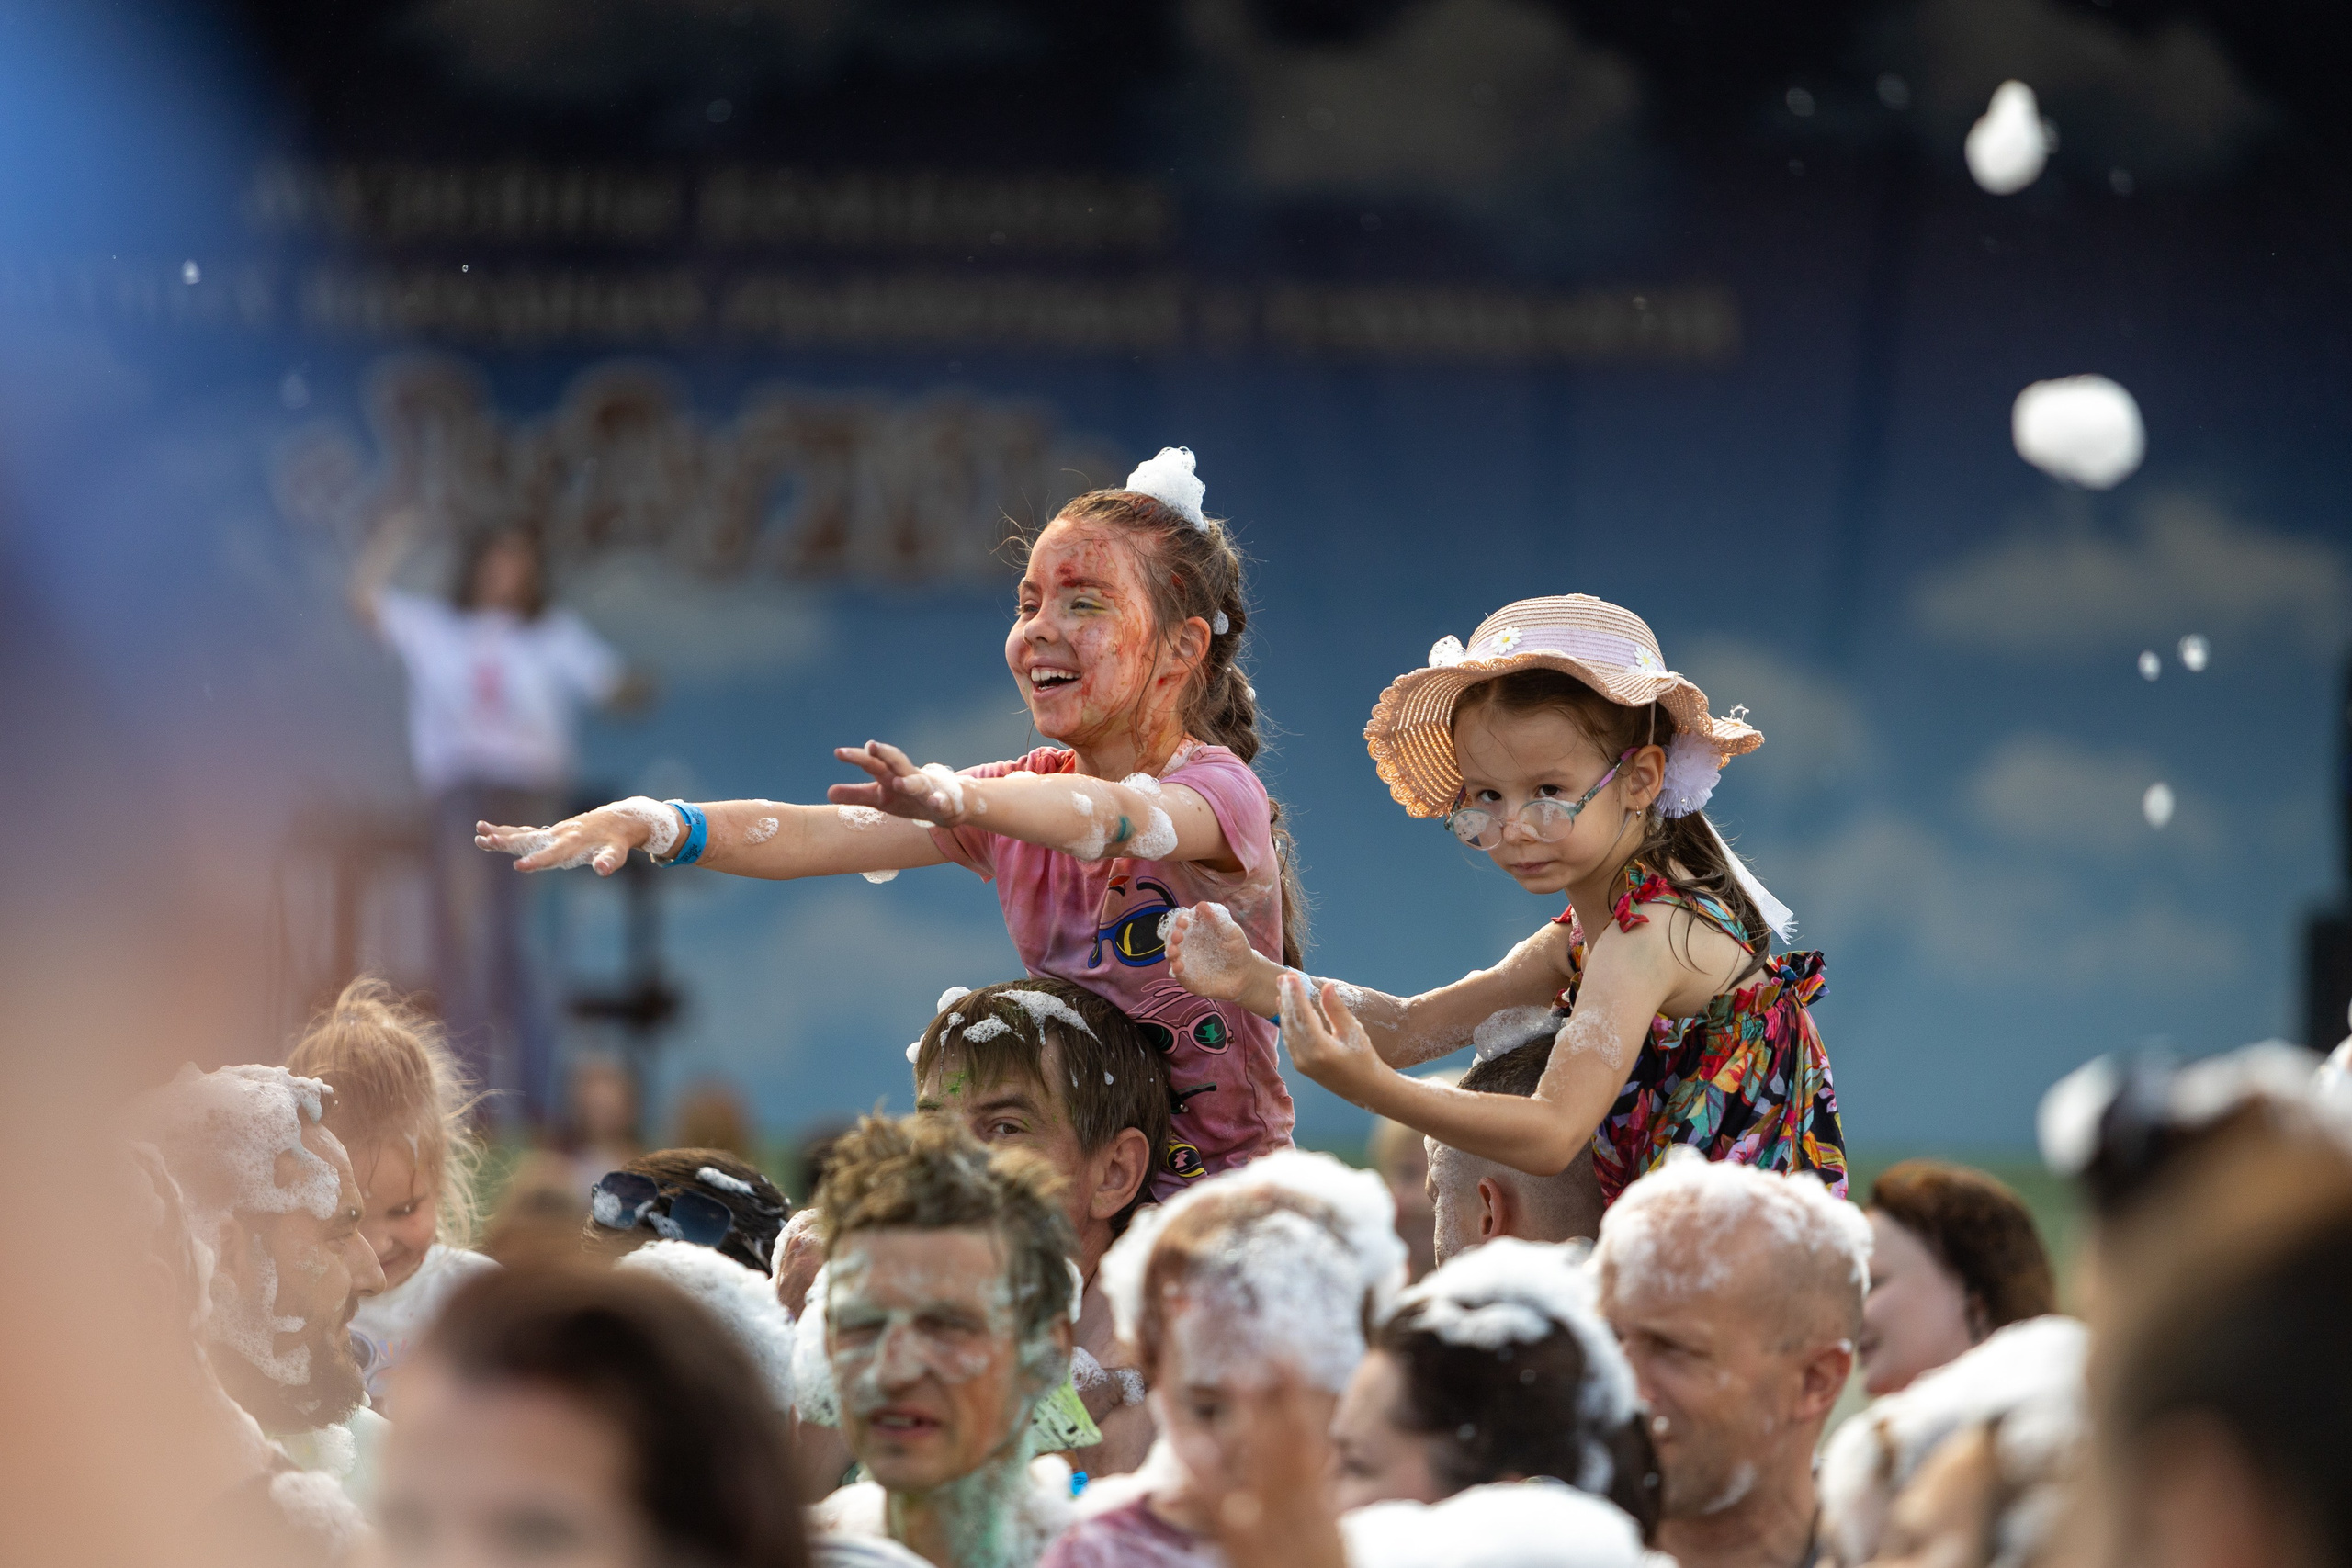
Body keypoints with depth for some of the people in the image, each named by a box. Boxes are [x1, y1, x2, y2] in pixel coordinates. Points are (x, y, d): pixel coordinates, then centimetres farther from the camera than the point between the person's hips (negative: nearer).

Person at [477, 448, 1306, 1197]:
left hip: (1221, 1199, -6)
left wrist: (953, 796, -58)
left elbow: (1111, 820, -37)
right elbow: (823, 836, -8)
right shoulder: (1022, 795, 7)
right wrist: (658, 825, -28)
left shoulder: (1217, 790, -12)